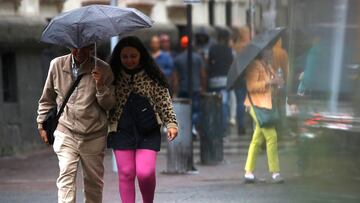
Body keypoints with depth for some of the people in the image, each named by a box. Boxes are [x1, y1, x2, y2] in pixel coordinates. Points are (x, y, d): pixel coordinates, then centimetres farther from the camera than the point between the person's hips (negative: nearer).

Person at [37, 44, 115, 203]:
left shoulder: (102, 69, -2)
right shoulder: (57, 65, 1)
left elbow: (108, 105, -1)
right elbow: (47, 99, 14)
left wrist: (101, 86, -18)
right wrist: (42, 124, 13)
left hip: (94, 136, 0)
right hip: (66, 132, 0)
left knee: (93, 181, 8)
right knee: (66, 175, -15)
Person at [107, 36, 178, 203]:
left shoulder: (152, 77, 1)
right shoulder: (113, 77, 5)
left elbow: (164, 102, 2)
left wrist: (171, 123, -8)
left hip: (148, 132, -1)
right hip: (122, 131, 1)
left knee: (145, 172, -11)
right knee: (126, 174, 0)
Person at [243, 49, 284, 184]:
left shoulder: (267, 66, 17)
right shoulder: (255, 65, -12)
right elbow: (250, 86, -20)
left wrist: (276, 80, 8)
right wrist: (268, 82, -23)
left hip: (264, 105, 10)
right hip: (257, 105, -10)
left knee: (257, 139, 8)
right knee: (271, 136, -13)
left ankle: (249, 172, 10)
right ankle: (275, 172, -12)